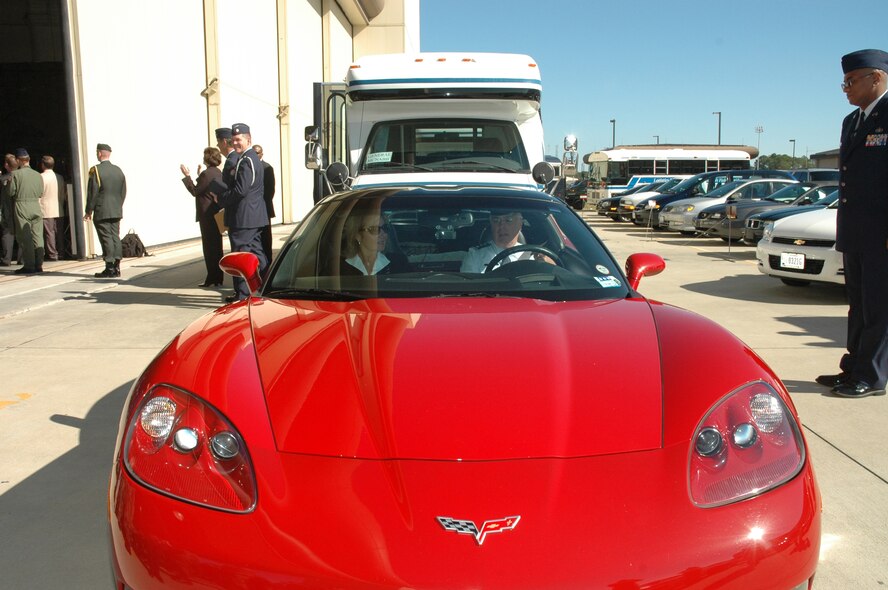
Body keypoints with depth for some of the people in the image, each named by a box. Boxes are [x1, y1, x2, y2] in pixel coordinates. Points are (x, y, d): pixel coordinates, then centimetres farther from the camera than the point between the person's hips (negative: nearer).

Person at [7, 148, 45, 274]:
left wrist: (10, 183, 12)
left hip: (21, 207, -4)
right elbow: (40, 192, 6)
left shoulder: (15, 174, -8)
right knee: (37, 236, 7)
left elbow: (11, 192, -6)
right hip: (36, 206, 4)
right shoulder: (37, 175, 3)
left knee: (25, 237, 0)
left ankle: (29, 265, -1)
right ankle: (39, 264, 8)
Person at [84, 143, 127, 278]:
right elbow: (123, 192, 12)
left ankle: (110, 269, -4)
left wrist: (89, 211, -4)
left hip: (101, 212, -6)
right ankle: (116, 267, 8)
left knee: (106, 238, -4)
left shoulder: (96, 170, -9)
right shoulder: (118, 170, 9)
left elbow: (92, 193, -10)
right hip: (116, 211, 6)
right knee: (115, 237, 8)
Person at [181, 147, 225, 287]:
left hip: (207, 215, -9)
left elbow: (195, 191, -12)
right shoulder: (218, 173, 11)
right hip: (217, 214, 9)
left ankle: (212, 278, 1)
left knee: (209, 247, -3)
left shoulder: (206, 174, -17)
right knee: (216, 246, 13)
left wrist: (187, 176, -4)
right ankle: (218, 278, 20)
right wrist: (199, 176, 19)